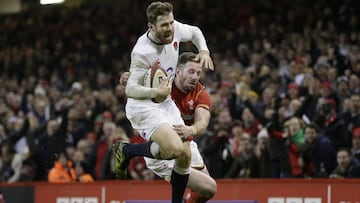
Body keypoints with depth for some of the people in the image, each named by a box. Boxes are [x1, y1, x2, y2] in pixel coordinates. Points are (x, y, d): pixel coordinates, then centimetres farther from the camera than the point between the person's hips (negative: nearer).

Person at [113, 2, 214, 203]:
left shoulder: (175, 29, -7)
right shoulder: (143, 52, -27)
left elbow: (194, 32, 17)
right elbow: (131, 89, -25)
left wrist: (204, 50, -1)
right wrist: (156, 92, -41)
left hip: (166, 103, 7)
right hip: (143, 106, -7)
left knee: (185, 156, -1)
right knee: (175, 148, -26)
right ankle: (126, 151, -2)